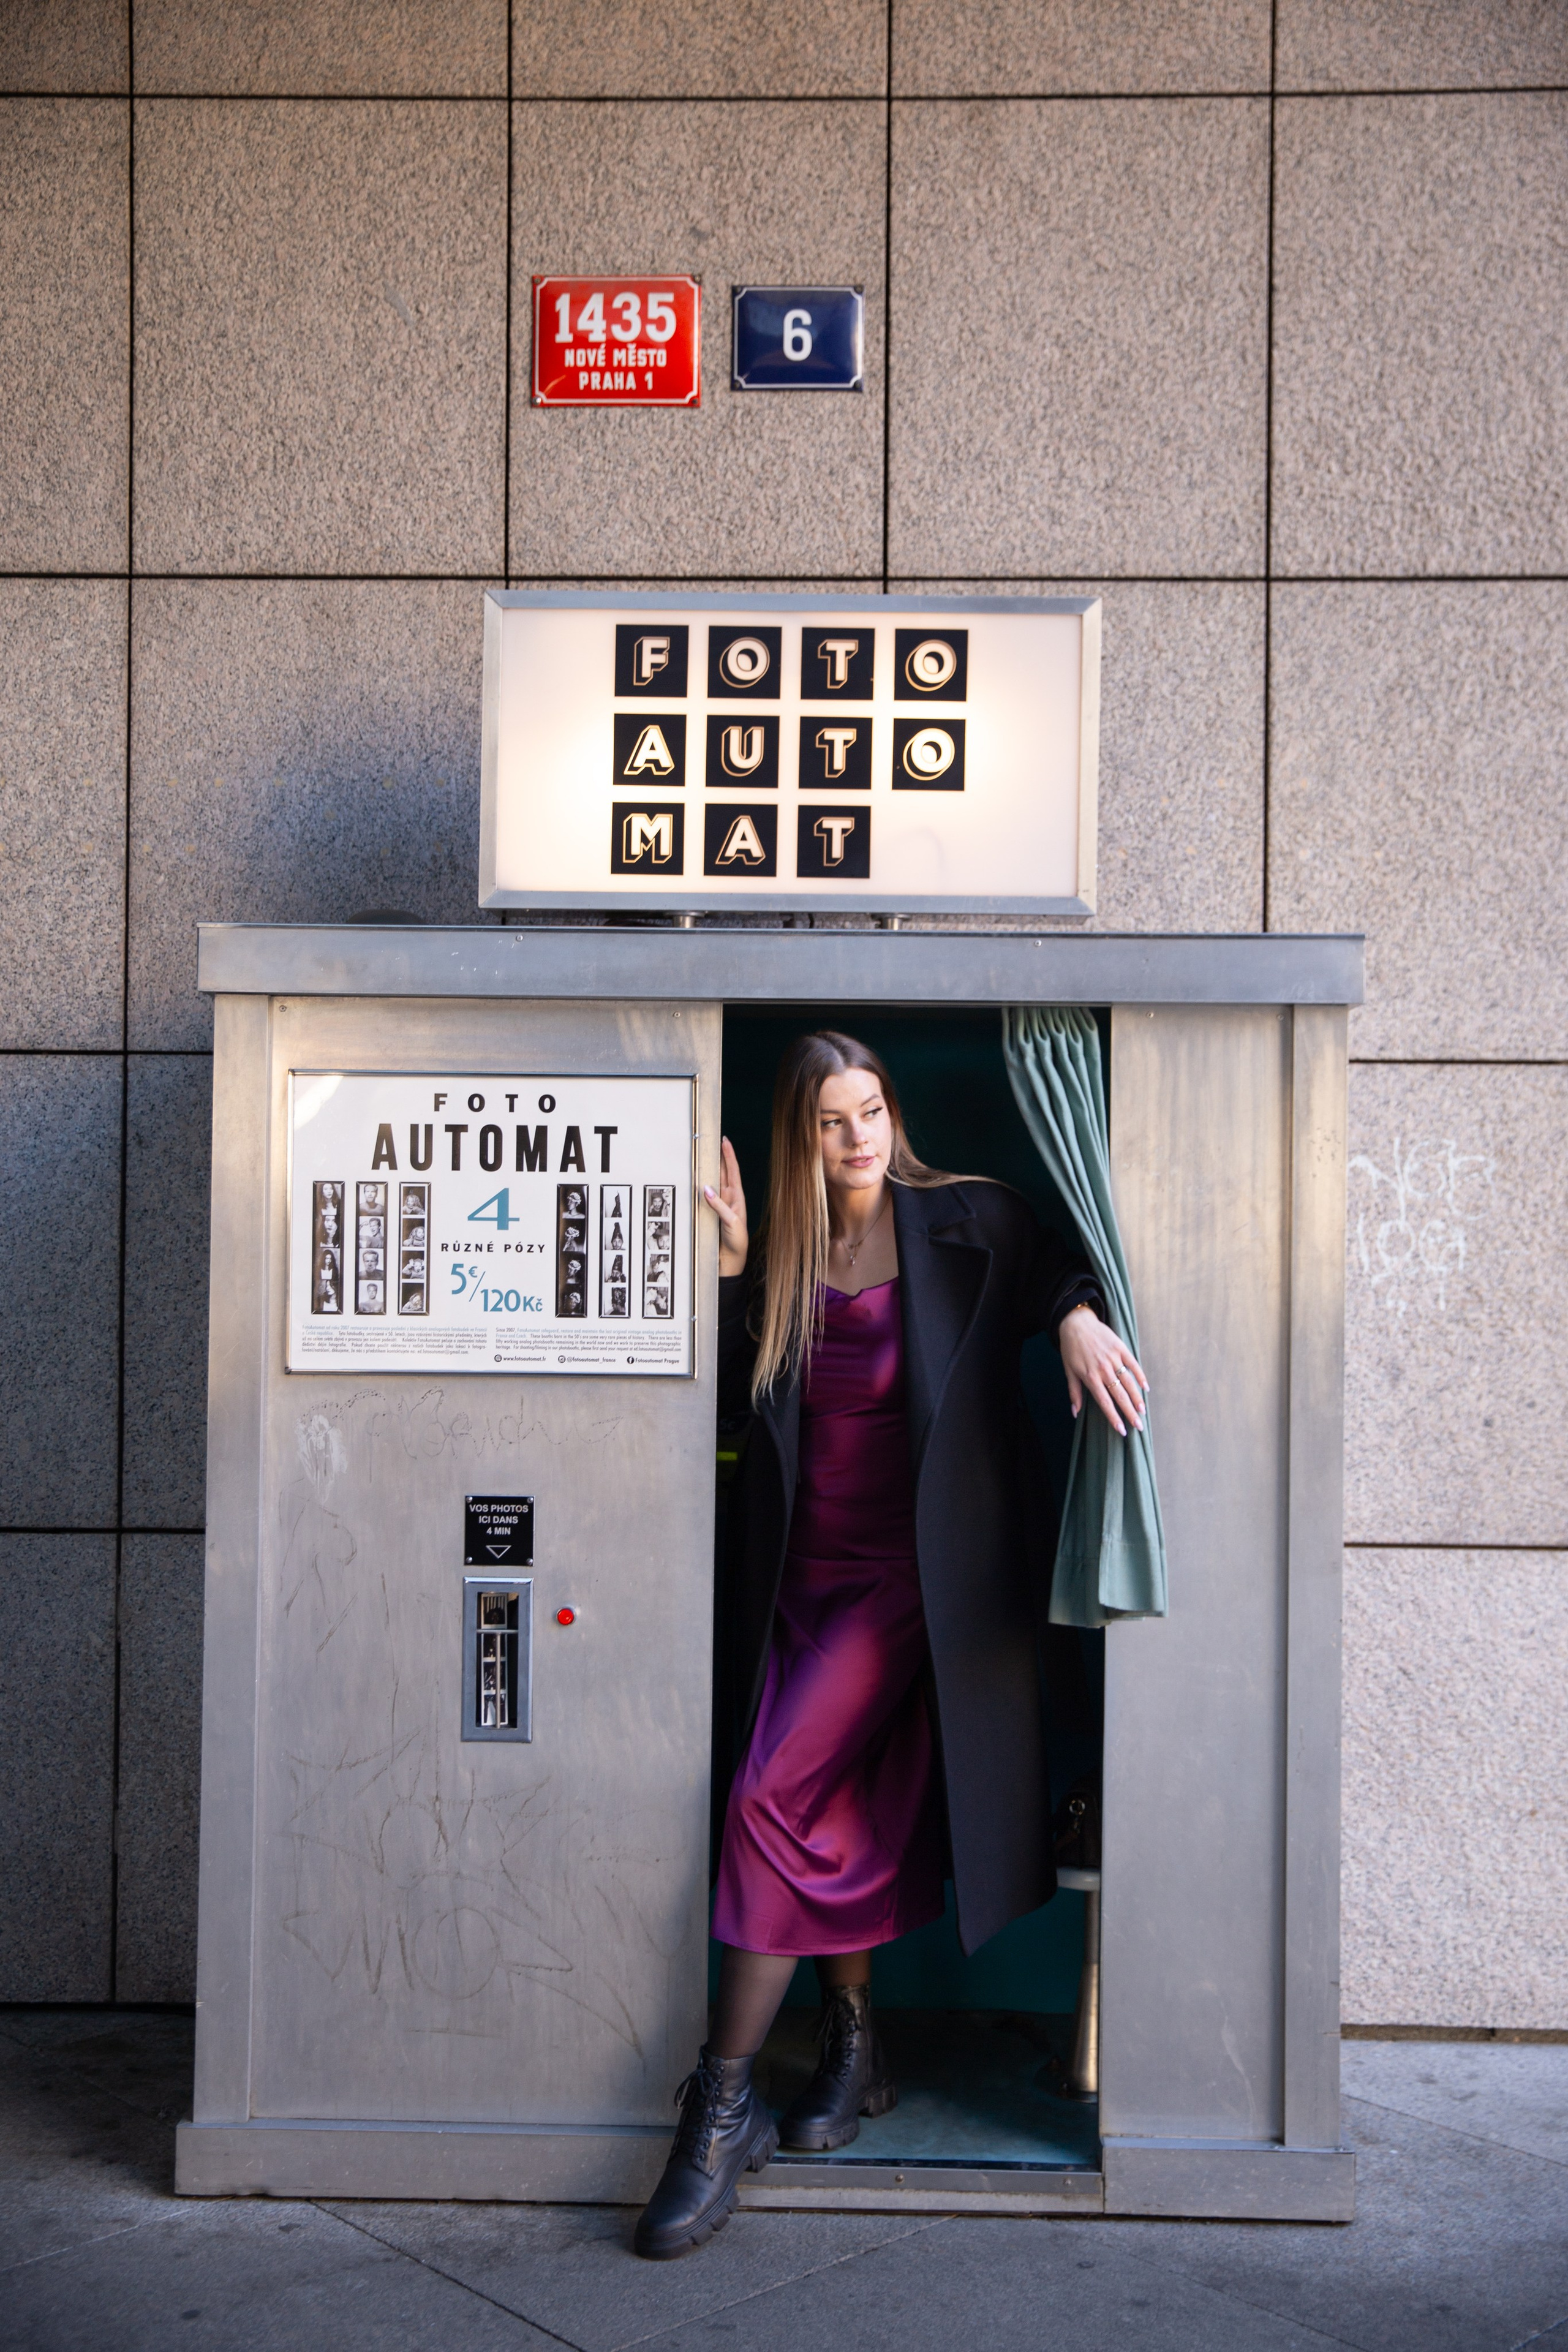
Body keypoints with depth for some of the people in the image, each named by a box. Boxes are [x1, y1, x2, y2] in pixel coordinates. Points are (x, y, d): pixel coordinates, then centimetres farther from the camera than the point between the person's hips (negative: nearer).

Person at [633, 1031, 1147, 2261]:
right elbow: (734, 1399, 5)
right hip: (804, 1570, 5)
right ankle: (854, 2050, 32)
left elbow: (1050, 1260, 7)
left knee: (775, 1796, -15)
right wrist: (734, 1270, -5)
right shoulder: (785, 1256, 6)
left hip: (909, 1572, -5)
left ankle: (726, 2102, -6)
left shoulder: (959, 1223, -4)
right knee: (836, 1813, 12)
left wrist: (1077, 1316, -15)